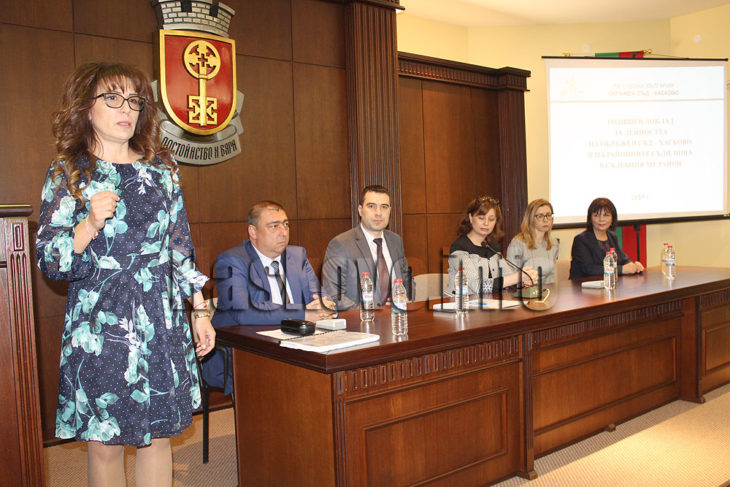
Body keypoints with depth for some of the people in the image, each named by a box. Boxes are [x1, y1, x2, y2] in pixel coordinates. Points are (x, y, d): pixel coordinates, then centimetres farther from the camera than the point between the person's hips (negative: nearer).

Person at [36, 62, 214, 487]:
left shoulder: (162, 167, 9)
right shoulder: (68, 173, 1)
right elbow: (49, 262, -3)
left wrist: (201, 311, 9)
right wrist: (91, 224, -21)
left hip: (162, 322, 2)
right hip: (100, 325, -2)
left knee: (159, 434, 9)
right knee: (105, 443, 6)